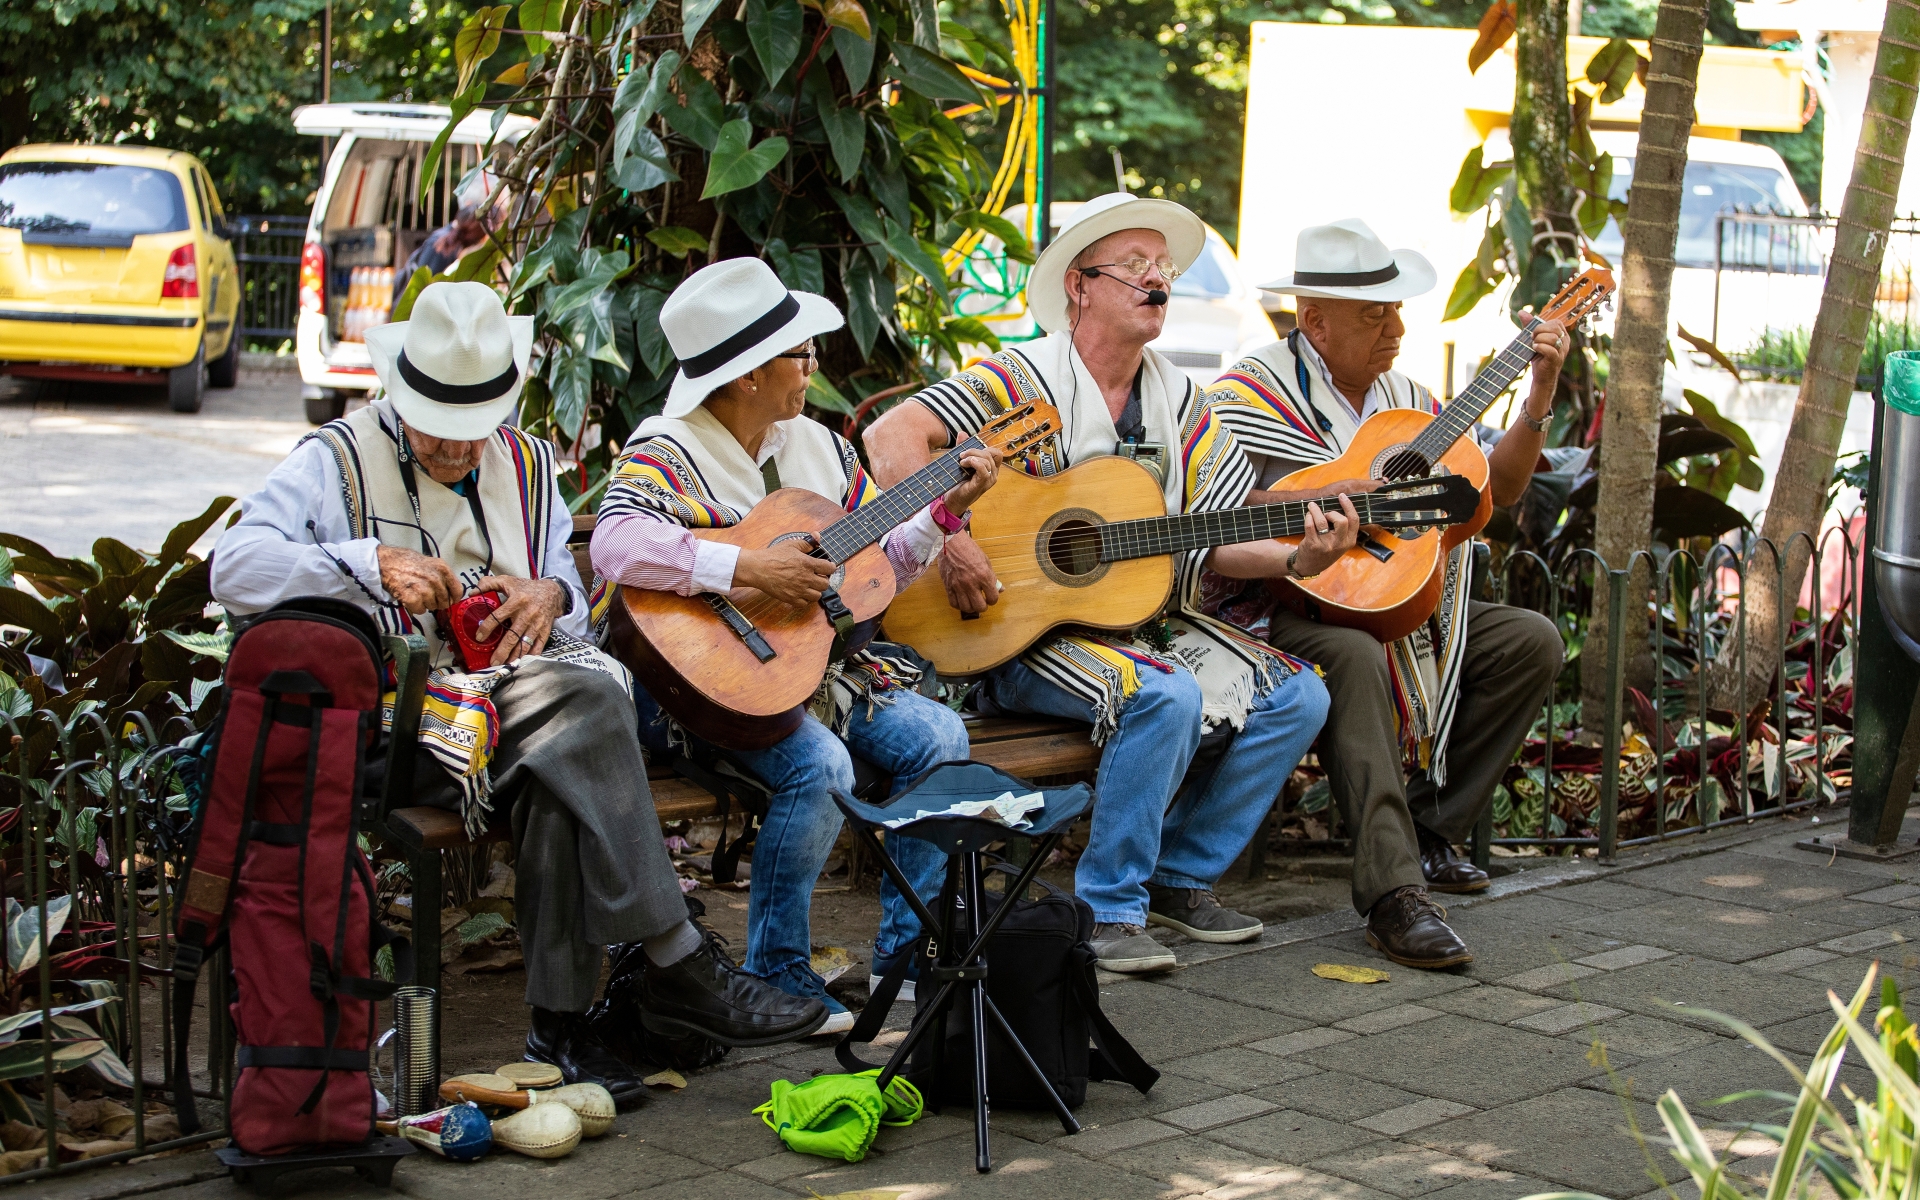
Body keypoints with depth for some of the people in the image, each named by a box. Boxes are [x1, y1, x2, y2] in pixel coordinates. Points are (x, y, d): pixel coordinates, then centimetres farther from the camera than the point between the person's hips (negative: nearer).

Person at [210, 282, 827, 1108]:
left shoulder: (526, 465, 21)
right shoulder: (337, 461, 4)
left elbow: (572, 592, 24)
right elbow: (234, 569, -9)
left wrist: (550, 596, -2)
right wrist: (376, 564, -20)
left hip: (520, 684, 5)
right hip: (396, 720, -5)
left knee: (562, 771, -33)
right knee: (585, 700, -32)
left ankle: (561, 1024, -27)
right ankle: (680, 966, -30)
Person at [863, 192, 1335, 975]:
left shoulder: (1180, 401, 12)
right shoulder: (1026, 380, -8)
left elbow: (1218, 541, 7)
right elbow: (891, 437, -19)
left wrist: (1299, 559, -12)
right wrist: (949, 544, -29)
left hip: (1148, 622, 7)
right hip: (1027, 638, -7)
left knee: (1297, 696, -6)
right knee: (1169, 698, -32)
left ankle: (1182, 877, 7)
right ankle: (1108, 907, -16)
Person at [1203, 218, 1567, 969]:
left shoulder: (1402, 396, 15)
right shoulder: (1252, 394, -7)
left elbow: (1498, 487, 16)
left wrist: (1539, 396, 2)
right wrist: (1306, 502, -28)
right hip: (1278, 609, -8)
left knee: (1530, 640, -7)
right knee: (1353, 654, -39)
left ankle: (1429, 831, 2)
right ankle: (1394, 894, -42)